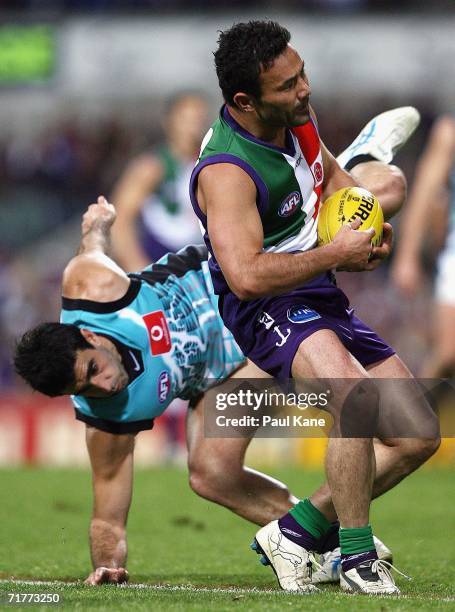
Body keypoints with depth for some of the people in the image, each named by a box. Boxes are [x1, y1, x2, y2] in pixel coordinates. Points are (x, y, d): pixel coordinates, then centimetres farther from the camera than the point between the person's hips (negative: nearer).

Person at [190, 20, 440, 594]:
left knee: (418, 437, 9)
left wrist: (360, 232, 4)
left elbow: (332, 175, 25)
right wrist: (337, 254, -24)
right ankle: (356, 556, -21)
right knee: (359, 398, -35)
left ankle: (296, 531, 11)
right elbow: (247, 277, -35)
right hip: (268, 308, -9)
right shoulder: (226, 171, -24)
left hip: (323, 301, 9)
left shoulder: (296, 118, 2)